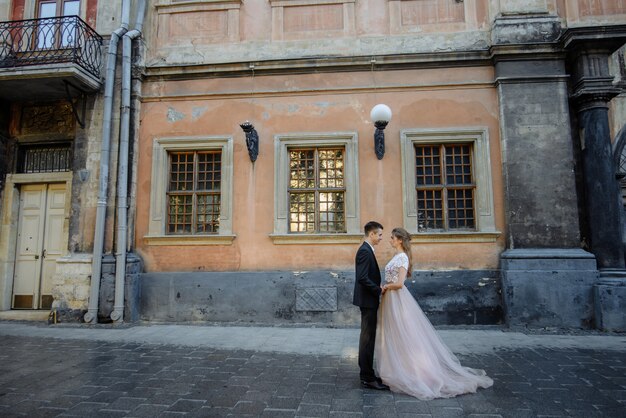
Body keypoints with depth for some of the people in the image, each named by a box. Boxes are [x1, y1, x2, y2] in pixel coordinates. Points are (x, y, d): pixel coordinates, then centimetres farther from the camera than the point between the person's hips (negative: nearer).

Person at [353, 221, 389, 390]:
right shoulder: (365, 251, -18)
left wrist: (378, 288, 10)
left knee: (368, 337, 15)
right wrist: (379, 290, -17)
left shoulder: (366, 250, 14)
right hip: (368, 300, -10)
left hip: (368, 300, 10)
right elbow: (362, 278, -26)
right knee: (368, 338, -4)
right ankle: (367, 378, 4)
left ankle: (366, 374, 24)